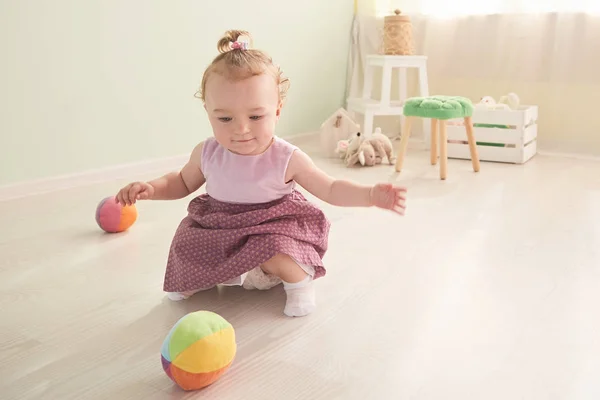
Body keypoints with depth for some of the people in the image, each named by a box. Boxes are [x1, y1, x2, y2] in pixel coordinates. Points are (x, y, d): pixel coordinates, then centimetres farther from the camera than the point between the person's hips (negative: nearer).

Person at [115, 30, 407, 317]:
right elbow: (182, 182, 10)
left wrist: (371, 194, -27)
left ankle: (300, 278, 3)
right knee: (185, 246, -10)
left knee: (275, 253, -31)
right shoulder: (207, 153, -11)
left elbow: (331, 189, -11)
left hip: (272, 232, -4)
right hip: (218, 231, 5)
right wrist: (150, 188, -9)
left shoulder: (287, 159, -20)